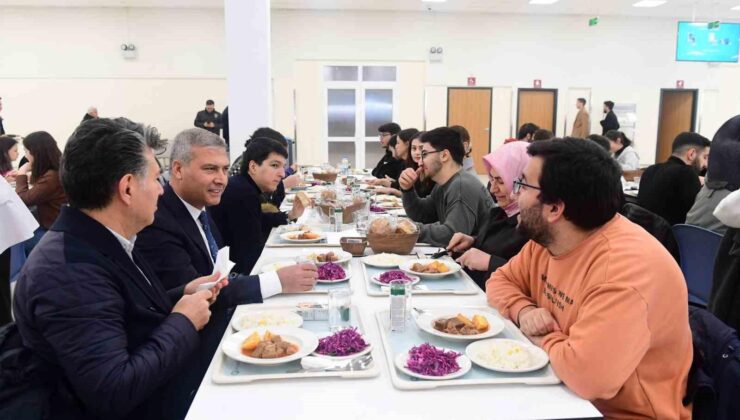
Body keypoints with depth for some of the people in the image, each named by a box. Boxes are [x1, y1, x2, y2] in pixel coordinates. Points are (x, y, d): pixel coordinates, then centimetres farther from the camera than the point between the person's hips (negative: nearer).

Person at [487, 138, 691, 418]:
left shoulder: (626, 267, -31)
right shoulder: (546, 237, -3)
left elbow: (587, 376, -38)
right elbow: (501, 281, 10)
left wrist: (545, 339, -17)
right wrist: (524, 311, -12)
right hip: (562, 390, 7)